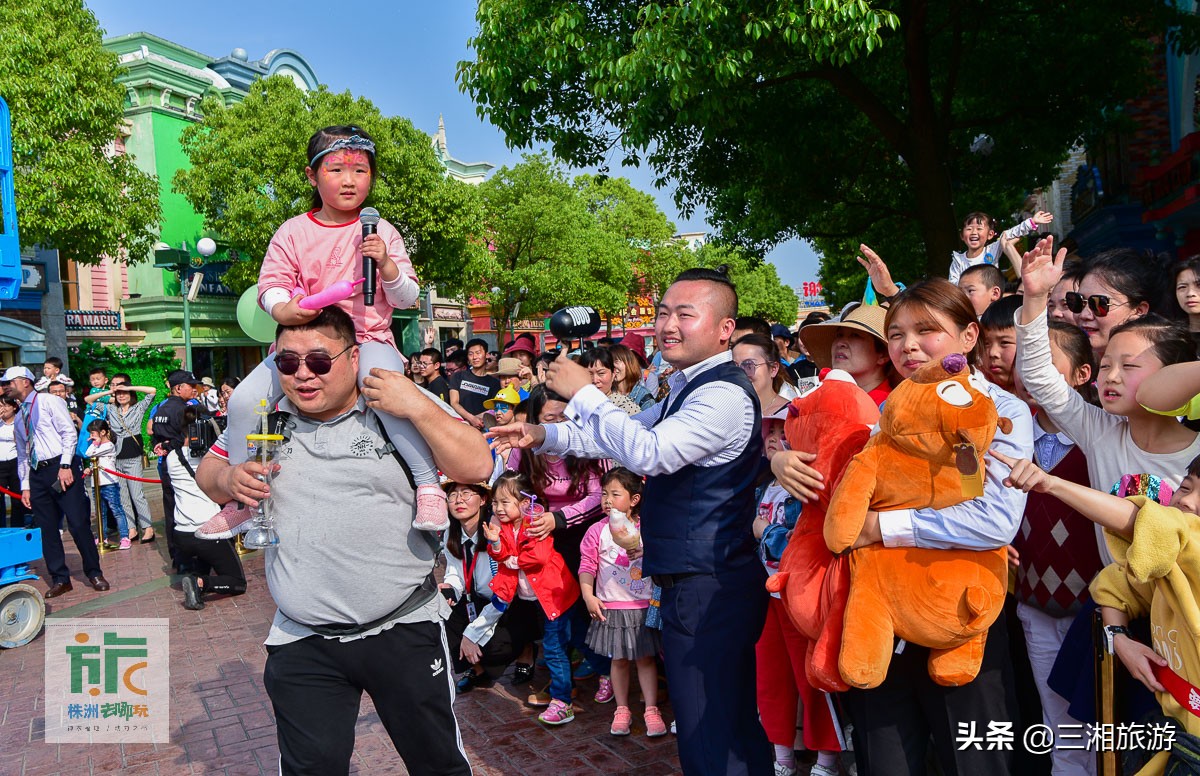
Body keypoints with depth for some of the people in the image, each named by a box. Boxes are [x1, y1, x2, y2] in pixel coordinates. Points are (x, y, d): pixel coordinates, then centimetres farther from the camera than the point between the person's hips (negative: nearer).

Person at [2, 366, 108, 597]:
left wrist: (65, 466, -17)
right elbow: (22, 454, 21)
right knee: (47, 529, 6)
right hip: (37, 474, 7)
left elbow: (69, 433, -9)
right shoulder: (19, 417, 19)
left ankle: (94, 573, 4)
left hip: (61, 468, -7)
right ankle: (60, 579, 14)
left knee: (78, 524, -7)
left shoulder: (49, 401, -1)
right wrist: (25, 485, 13)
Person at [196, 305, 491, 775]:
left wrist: (420, 407, -26)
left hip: (406, 629, -2)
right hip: (302, 643, 2)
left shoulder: (396, 412, -8)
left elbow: (477, 467, -15)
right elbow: (207, 474, 16)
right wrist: (228, 478, -8)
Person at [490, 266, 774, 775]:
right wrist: (544, 436, 7)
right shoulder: (687, 388, 16)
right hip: (699, 583, 10)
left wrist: (583, 393, -17)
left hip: (706, 591, -10)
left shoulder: (723, 395, -18)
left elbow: (648, 453, -27)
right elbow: (630, 435, 18)